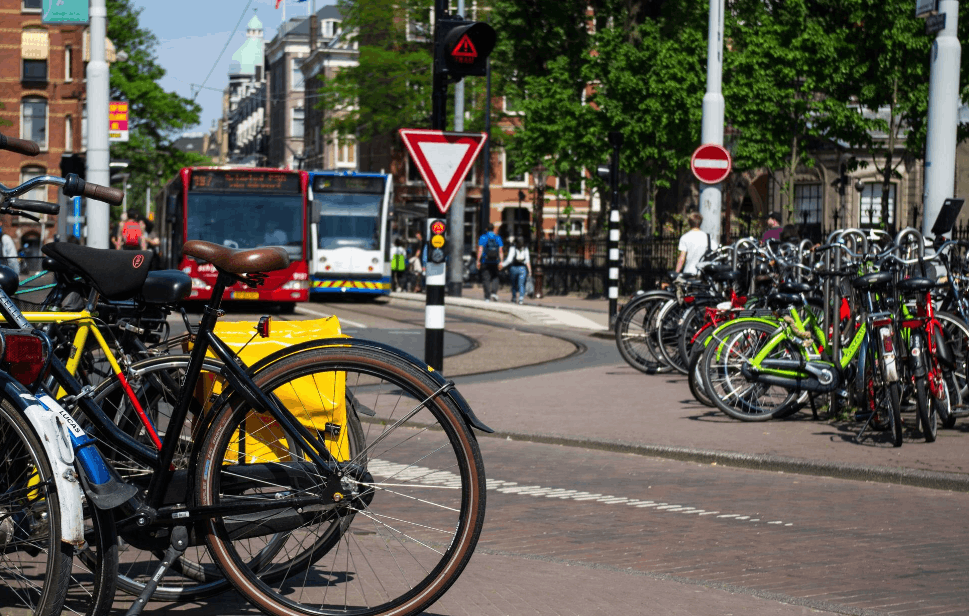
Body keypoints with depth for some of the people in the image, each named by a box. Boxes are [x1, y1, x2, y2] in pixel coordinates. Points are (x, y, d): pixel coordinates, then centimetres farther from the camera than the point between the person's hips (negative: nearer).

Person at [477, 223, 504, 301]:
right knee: (494, 278, 15)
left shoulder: (483, 237, -2)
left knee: (486, 279, 0)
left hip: (485, 262, -2)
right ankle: (494, 292, -5)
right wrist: (501, 261, 4)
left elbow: (480, 250, -7)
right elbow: (501, 251, 2)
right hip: (495, 262, 2)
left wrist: (478, 260, -4)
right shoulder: (498, 237, 6)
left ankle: (487, 297, -3)